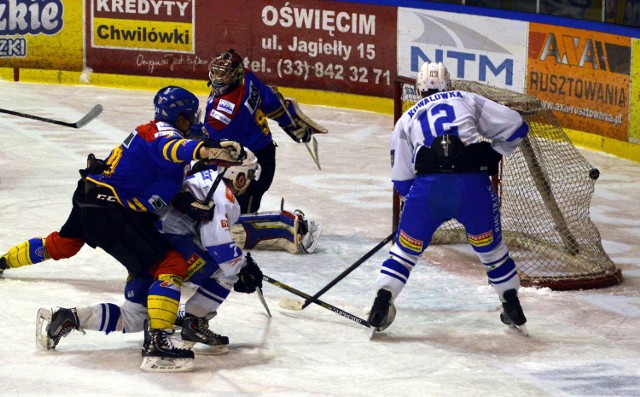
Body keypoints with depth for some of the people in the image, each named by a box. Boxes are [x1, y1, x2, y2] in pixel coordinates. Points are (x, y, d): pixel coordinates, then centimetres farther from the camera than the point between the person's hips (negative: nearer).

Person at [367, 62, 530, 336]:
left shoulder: (407, 120, 25)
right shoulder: (468, 100, 23)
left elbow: (401, 181, 22)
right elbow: (515, 126, 16)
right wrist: (492, 157, 26)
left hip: (427, 187, 0)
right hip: (474, 185, 0)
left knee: (406, 249, 17)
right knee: (491, 248, 20)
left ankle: (381, 307, 6)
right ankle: (514, 311, 24)